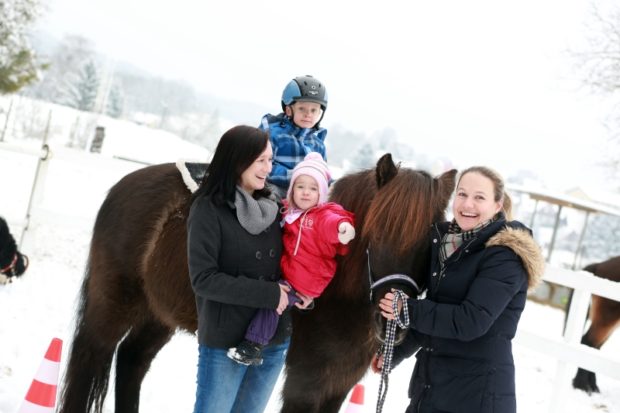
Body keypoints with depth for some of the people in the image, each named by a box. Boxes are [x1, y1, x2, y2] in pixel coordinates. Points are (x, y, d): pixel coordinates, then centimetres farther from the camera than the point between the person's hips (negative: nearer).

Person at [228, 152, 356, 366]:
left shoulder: (323, 216, -12)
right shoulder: (290, 212, 8)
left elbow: (331, 222, -38)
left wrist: (343, 227, -59)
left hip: (301, 284, -8)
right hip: (285, 273, 8)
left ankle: (253, 347, -10)